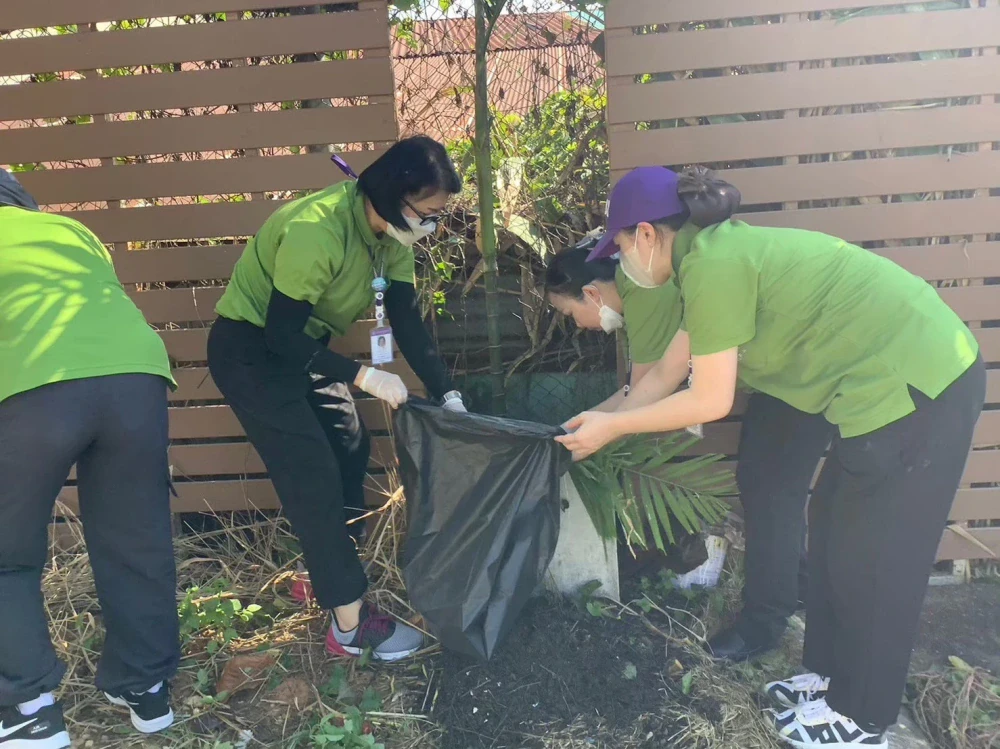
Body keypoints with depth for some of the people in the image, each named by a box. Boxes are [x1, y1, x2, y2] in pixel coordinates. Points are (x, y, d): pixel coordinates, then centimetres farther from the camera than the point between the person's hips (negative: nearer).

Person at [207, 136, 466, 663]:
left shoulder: (392, 233, -6)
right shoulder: (317, 230, -32)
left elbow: (407, 321, -4)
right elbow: (281, 333, -29)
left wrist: (447, 393, -10)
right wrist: (363, 377, -29)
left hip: (302, 344, 9)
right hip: (250, 348, -9)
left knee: (349, 447, 12)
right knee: (313, 476, -11)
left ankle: (324, 571, 30)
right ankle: (351, 623, -2)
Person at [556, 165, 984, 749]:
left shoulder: (711, 263, -18)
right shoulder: (723, 253, 12)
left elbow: (709, 401, -15)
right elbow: (666, 375, 17)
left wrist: (612, 427, -4)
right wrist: (601, 424, 22)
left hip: (913, 386, -10)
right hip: (924, 373, 10)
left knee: (871, 561, 5)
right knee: (834, 533, 19)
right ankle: (832, 676, 37)